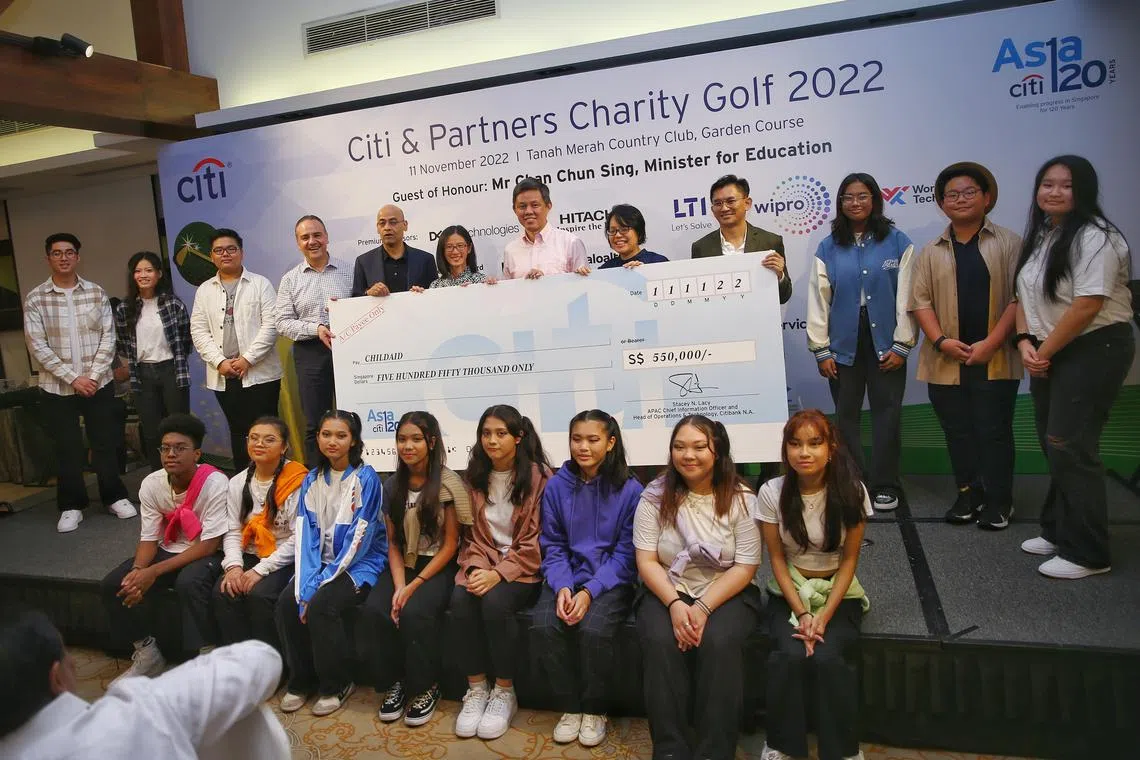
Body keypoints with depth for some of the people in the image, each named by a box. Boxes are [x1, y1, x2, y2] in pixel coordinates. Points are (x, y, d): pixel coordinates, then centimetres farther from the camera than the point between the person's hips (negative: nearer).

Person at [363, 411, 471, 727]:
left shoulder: (448, 483, -9)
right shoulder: (391, 486, 6)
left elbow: (450, 543, -9)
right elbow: (393, 543, 6)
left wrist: (414, 585, -16)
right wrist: (399, 585, -11)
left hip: (439, 567, -4)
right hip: (403, 565, 5)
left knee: (415, 612, -30)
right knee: (374, 610, -22)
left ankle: (426, 688, -7)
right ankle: (393, 684, -2)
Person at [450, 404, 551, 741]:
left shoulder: (539, 476, -9)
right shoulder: (476, 476, 8)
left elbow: (535, 540, -12)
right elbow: (474, 534, 10)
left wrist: (500, 573, -22)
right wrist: (475, 567, -10)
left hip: (523, 566, -4)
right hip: (484, 562, 4)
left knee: (495, 602, -32)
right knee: (460, 600, -27)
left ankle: (504, 692, -11)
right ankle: (476, 689, -10)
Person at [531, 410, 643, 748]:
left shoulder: (630, 490, -6)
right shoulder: (556, 486, 1)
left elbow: (626, 553, -7)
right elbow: (552, 546, 3)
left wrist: (589, 591, -19)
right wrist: (562, 588, -15)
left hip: (611, 581, -2)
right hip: (567, 578, 3)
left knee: (593, 629, -31)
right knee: (543, 627, -26)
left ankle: (594, 711, -1)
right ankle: (570, 707, 0)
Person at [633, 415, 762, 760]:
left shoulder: (741, 499, -6)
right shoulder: (655, 496, -3)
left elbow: (745, 567, -9)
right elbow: (646, 561, -6)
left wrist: (703, 608, -20)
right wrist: (675, 604, -21)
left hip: (728, 593, -1)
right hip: (667, 590, 1)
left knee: (720, 643, -30)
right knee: (660, 642, -28)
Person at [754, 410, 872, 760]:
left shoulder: (852, 491, -14)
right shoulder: (772, 492, -13)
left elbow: (849, 560, -8)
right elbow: (777, 559, -6)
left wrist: (824, 617, -17)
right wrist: (801, 613, -17)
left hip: (839, 594, 0)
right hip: (788, 593, 0)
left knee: (828, 658, -26)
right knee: (790, 656, -26)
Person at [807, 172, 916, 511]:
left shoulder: (898, 242, 1)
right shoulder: (828, 248, 4)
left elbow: (906, 297, -1)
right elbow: (818, 301, 3)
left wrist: (902, 344, -5)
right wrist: (821, 350, 0)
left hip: (885, 341, -1)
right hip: (844, 343, 1)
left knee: (886, 412, 3)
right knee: (846, 414, 6)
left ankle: (885, 485, 15)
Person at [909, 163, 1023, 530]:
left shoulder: (1008, 243, 3)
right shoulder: (931, 252, 10)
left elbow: (1018, 296, -3)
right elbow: (920, 300, 3)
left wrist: (991, 343, -12)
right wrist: (941, 340, -10)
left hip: (995, 359, -2)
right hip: (947, 359, 2)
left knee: (994, 431, 2)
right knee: (957, 431, 9)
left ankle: (998, 501, 13)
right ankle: (967, 494, 21)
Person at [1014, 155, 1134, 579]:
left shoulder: (1094, 238, -15)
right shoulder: (1039, 237, 12)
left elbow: (1087, 306, -21)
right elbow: (1025, 294, 13)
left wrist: (1044, 352, -14)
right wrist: (1025, 342, -3)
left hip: (1094, 351, -8)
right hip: (1050, 354, 8)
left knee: (1071, 448, -8)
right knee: (1054, 446, 13)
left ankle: (1086, 554, 3)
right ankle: (1057, 532, 27)